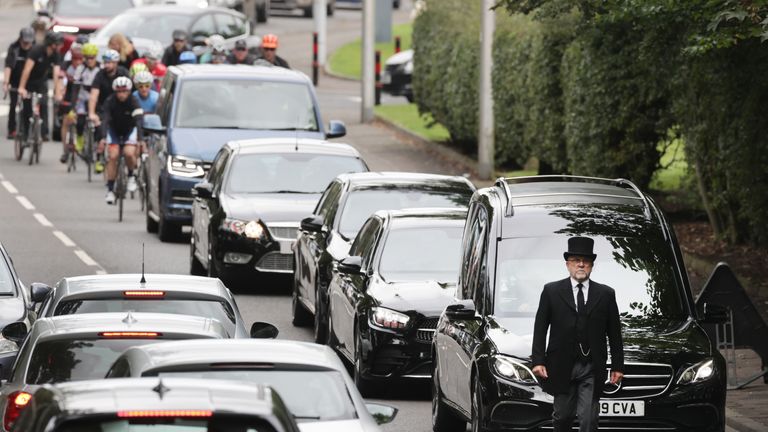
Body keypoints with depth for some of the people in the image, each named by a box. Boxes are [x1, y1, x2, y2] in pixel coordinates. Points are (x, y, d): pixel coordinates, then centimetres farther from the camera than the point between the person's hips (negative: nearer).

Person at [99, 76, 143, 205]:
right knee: (113, 156, -16)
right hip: (114, 130, 1)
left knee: (129, 153, -25)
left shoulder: (133, 102, -26)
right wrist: (103, 138, -49)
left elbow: (138, 121, -37)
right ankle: (110, 190, -7)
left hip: (129, 129, -1)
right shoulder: (110, 102, -24)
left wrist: (140, 139, -50)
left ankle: (131, 176, 5)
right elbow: (105, 120, -34)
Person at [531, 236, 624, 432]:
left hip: (591, 370, 0)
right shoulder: (551, 291, 5)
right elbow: (540, 328, 3)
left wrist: (617, 366, 4)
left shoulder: (606, 294, 7)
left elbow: (615, 333, 8)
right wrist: (538, 361, -6)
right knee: (562, 416, 10)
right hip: (562, 367, 0)